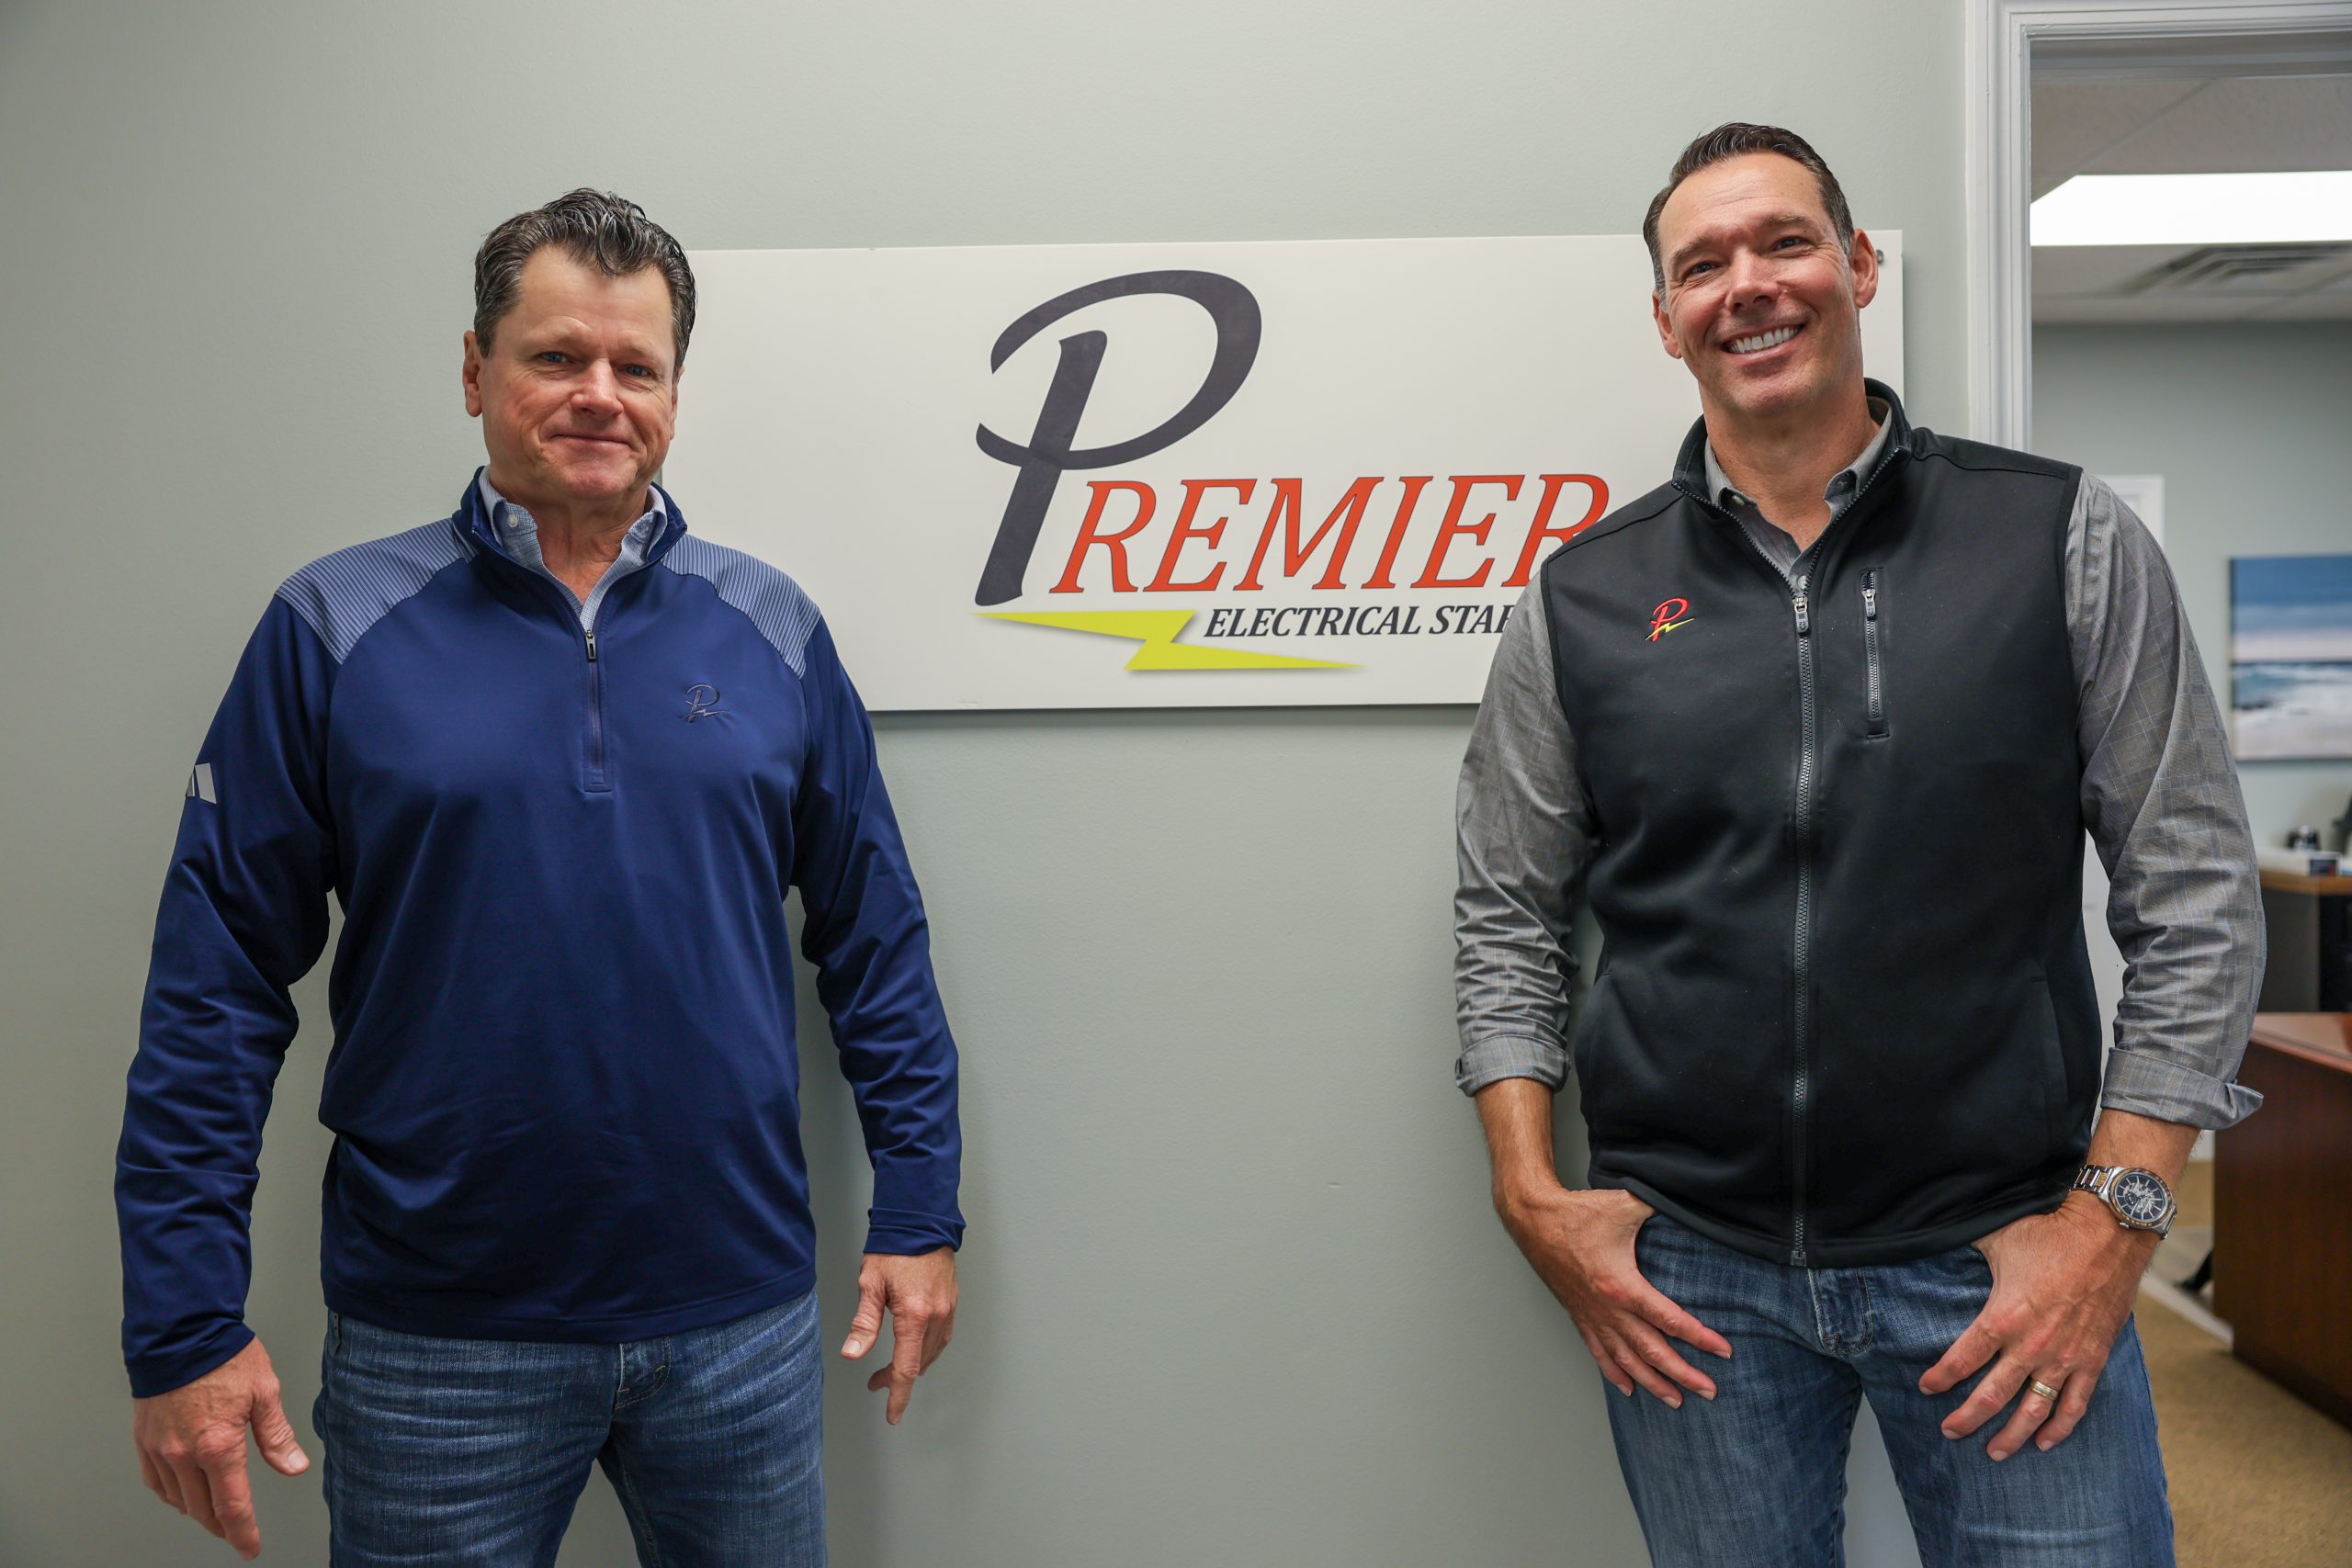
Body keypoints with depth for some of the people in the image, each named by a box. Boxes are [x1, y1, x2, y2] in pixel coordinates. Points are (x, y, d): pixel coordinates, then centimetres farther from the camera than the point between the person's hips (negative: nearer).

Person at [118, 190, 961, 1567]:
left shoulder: (772, 629, 1)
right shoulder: (335, 628, -4)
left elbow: (875, 937, 5)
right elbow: (216, 986, -4)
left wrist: (920, 1212, 2)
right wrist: (183, 1327, -6)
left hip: (742, 1313, 2)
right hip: (435, 1339, -1)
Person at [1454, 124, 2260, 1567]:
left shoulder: (2070, 540, -1)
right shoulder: (1581, 603, 1)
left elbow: (2198, 895, 0)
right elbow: (1508, 917, 8)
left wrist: (2116, 1219, -6)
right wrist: (1533, 1199, -1)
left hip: (2003, 1266, 0)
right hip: (1691, 1265, 1)